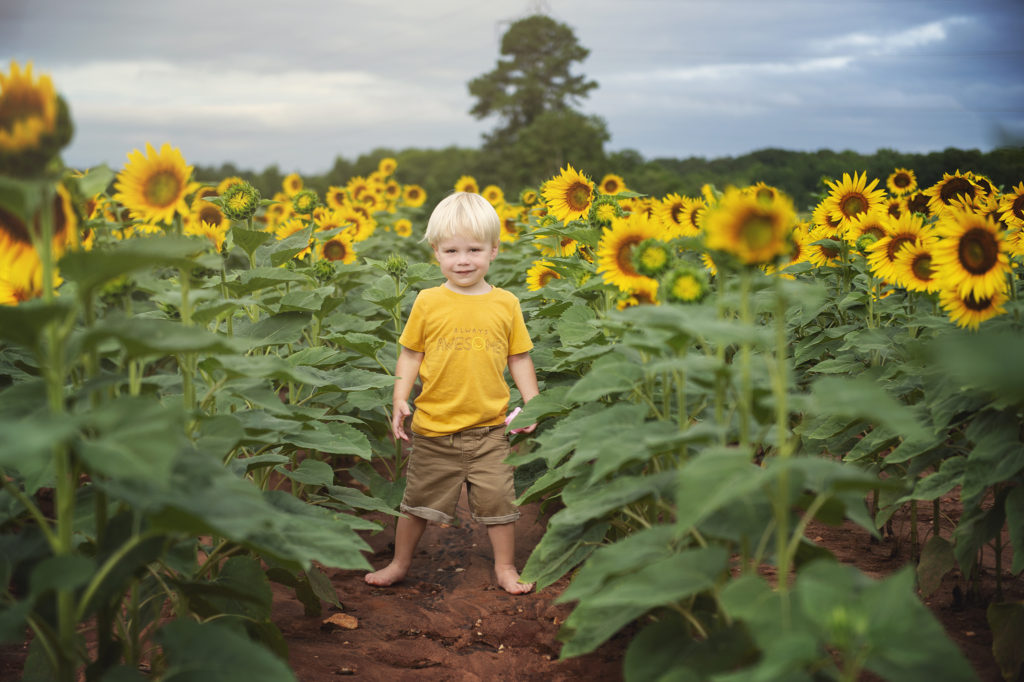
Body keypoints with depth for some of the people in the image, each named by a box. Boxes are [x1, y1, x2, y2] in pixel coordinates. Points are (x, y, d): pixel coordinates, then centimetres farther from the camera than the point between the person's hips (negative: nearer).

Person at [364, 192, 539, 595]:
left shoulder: (506, 304, -1)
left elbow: (519, 358, 6)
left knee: (498, 499, 6)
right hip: (434, 427, 0)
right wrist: (400, 399, -7)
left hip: (488, 429, 0)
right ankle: (400, 563, 34)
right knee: (418, 500, 14)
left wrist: (532, 403, -2)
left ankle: (505, 567, 26)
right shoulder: (428, 303, -4)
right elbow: (410, 354, 3)